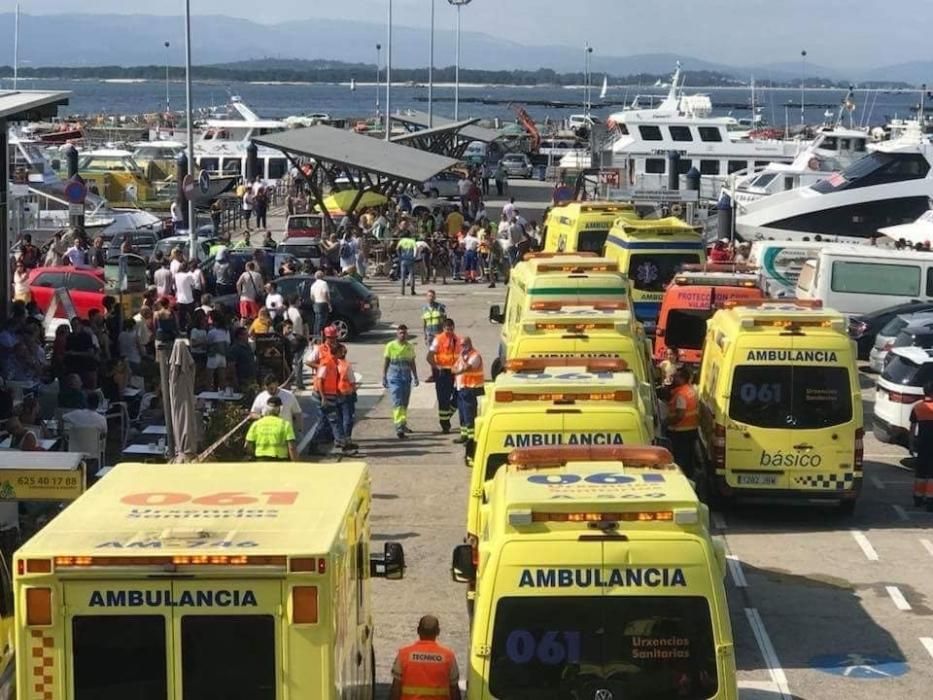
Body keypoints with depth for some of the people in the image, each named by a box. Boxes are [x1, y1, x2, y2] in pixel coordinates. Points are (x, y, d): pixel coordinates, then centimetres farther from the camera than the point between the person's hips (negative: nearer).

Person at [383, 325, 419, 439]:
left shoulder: (410, 347, 8)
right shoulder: (390, 346, -2)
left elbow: (412, 363, 15)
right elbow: (386, 363, 2)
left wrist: (415, 377, 11)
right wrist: (384, 377, -1)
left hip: (406, 377, 4)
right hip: (394, 377, -4)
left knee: (405, 403, 12)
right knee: (397, 402, -12)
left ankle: (403, 424, 26)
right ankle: (399, 427, -19)